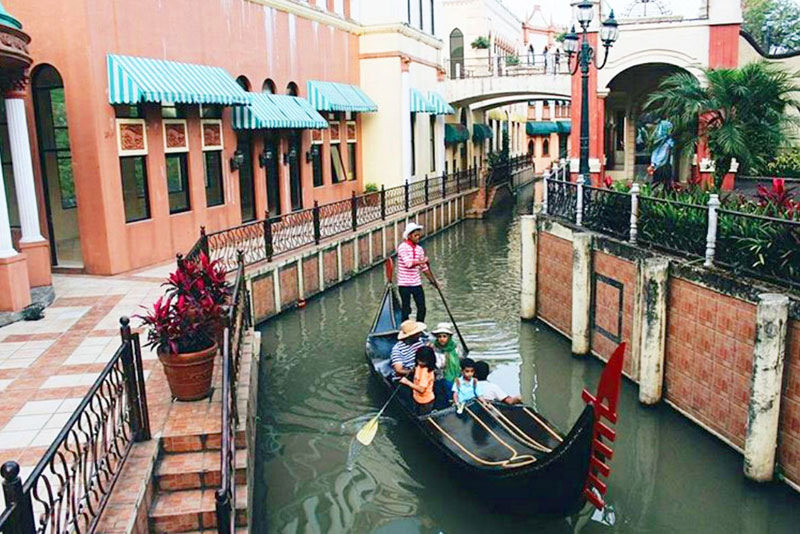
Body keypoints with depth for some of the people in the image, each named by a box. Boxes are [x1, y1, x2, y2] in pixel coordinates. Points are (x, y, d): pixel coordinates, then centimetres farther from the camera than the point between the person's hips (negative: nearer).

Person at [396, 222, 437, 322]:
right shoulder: (402, 247, -11)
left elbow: (424, 267, 17)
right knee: (406, 309, 0)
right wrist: (421, 261, -19)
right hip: (404, 284, -6)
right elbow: (408, 263, -25)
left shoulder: (420, 249, 8)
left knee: (422, 308, 5)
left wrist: (432, 279, 18)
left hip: (416, 283, 6)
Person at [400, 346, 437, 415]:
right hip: (417, 399, 8)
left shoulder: (426, 371, -32)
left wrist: (407, 382, -33)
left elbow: (421, 389, -35)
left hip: (425, 402, -8)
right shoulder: (419, 366, -6)